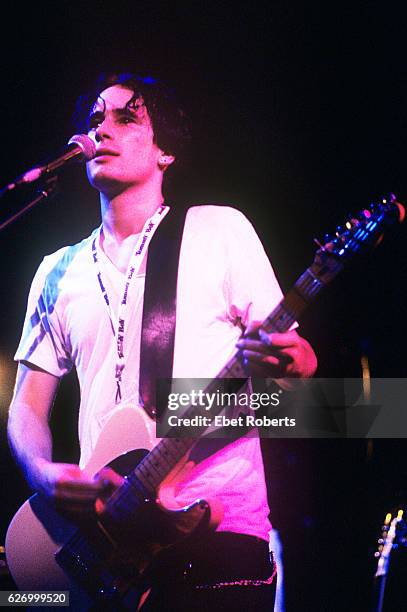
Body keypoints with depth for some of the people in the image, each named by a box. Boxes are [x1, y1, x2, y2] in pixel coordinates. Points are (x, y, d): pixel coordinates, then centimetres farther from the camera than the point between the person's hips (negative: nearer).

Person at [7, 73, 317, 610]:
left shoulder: (219, 230, 4)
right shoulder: (59, 272, 14)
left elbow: (283, 348, 3)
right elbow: (27, 407, 14)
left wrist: (295, 362, -21)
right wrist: (43, 473, -7)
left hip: (220, 526, -3)